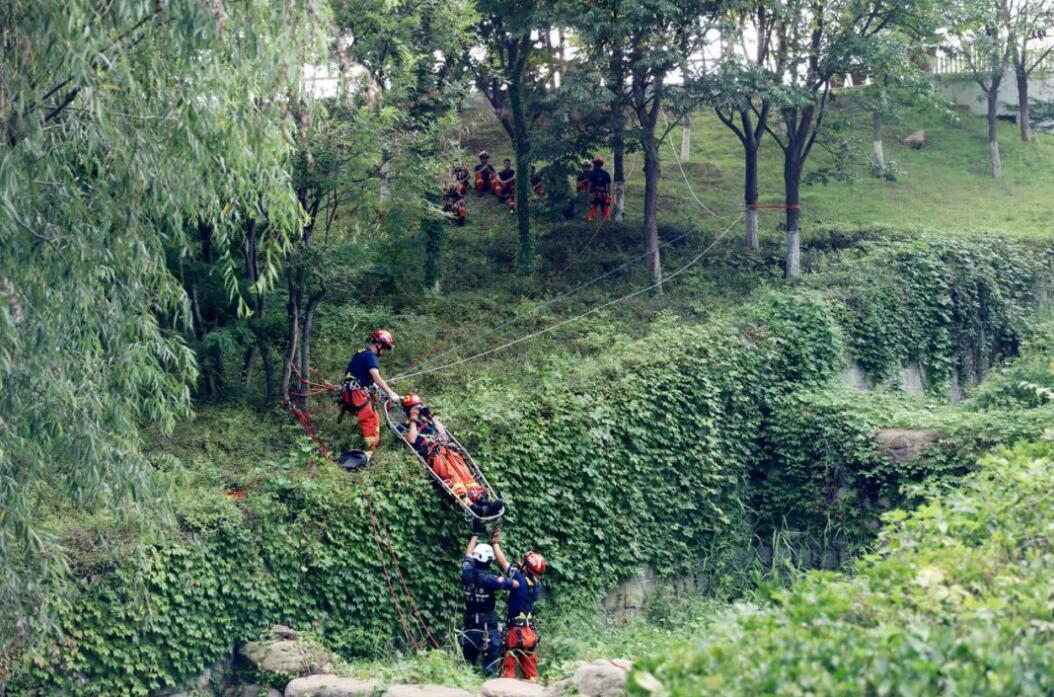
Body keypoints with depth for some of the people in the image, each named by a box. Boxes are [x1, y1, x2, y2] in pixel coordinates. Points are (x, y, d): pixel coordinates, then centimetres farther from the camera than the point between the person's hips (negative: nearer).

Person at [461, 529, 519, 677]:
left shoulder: (467, 572, -2)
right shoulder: (488, 579, -17)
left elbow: (468, 554, 17)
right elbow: (516, 584, -15)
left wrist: (476, 533, 27)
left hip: (469, 627, 5)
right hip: (488, 629, -5)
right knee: (491, 667, -3)